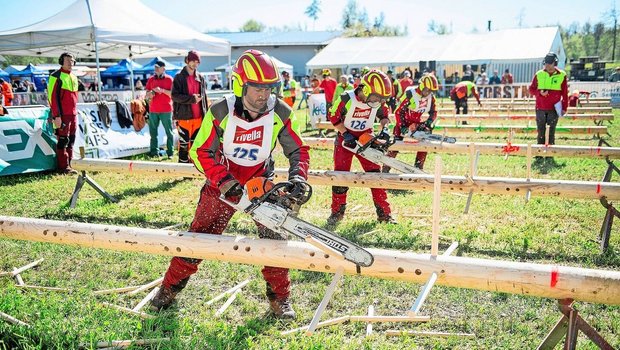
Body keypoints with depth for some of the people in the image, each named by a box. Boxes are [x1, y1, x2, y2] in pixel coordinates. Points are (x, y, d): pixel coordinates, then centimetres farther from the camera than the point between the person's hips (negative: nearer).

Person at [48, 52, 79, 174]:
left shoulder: (74, 77, 17)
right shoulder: (56, 76, -7)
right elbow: (52, 97, -12)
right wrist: (56, 116, -17)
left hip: (73, 114, 8)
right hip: (62, 115, -8)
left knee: (71, 140, 10)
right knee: (63, 140, -5)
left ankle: (68, 164, 17)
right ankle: (63, 167, -1)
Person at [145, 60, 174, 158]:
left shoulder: (169, 79, 1)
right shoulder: (151, 79, 13)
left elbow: (173, 94, -6)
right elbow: (147, 95, 15)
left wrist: (162, 90, -16)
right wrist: (150, 93, -7)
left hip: (166, 110, -4)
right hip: (153, 110, 4)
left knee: (169, 132, -2)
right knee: (153, 132, 4)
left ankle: (170, 152, 1)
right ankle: (154, 151, 9)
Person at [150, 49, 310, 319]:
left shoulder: (281, 113, -17)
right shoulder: (220, 112, -20)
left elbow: (298, 150, -9)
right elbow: (201, 152, -15)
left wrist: (298, 177, -28)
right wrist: (224, 181, -27)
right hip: (223, 183, 0)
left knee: (274, 238, -7)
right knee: (200, 235, 5)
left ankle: (279, 298, 11)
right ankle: (170, 287, 24)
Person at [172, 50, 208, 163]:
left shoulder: (200, 78, 11)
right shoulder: (179, 78, -2)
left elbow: (204, 97, 14)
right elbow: (175, 96, -9)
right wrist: (191, 98, -18)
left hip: (198, 117, 4)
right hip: (184, 117, -4)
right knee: (184, 143, -2)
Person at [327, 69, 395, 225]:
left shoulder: (379, 101, -11)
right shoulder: (346, 99, -25)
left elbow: (383, 115, 8)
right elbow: (333, 116, -12)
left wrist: (384, 129, -9)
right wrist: (345, 134, -18)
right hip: (346, 139, -3)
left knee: (375, 174, -3)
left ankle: (384, 213, 4)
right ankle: (337, 211, 8)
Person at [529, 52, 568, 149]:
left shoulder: (562, 75, 1)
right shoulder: (539, 74, 4)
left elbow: (565, 93, 4)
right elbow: (531, 89, 10)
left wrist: (564, 107, 1)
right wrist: (540, 93, -11)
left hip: (554, 109, -1)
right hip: (540, 109, 1)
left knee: (551, 133, 1)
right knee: (541, 132, 5)